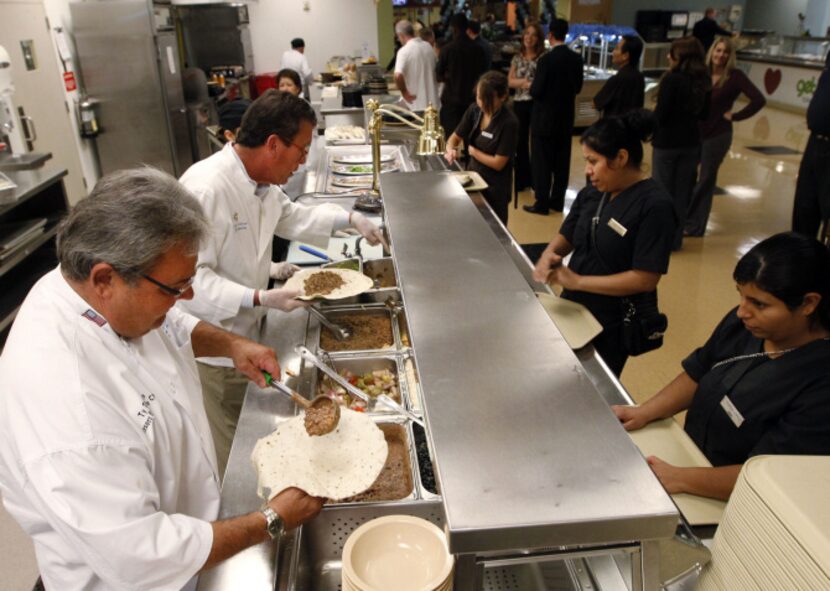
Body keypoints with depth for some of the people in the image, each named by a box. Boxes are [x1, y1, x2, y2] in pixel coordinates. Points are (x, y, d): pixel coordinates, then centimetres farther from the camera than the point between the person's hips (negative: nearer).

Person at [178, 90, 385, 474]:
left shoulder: (261, 182, 2)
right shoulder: (206, 188, -29)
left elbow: (290, 217, 22)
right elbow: (192, 278, -29)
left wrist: (349, 219, 13)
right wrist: (259, 298, -33)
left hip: (248, 332, 9)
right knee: (232, 450, 8)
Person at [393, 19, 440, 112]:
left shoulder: (404, 51, -14)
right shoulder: (429, 47, 7)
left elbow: (398, 76, -28)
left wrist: (404, 92, -13)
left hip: (416, 106, -6)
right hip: (433, 102, 6)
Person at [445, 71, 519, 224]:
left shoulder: (509, 122, -22)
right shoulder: (474, 110, -5)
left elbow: (498, 163, -20)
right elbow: (455, 137, 4)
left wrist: (472, 151, -11)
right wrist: (451, 150, -19)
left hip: (495, 188, -6)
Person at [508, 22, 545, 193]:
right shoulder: (517, 58, 9)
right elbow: (510, 81, 5)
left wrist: (530, 84, -18)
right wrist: (524, 82, -11)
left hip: (537, 103, -4)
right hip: (520, 103, 4)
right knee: (520, 142, 9)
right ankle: (522, 178, 20)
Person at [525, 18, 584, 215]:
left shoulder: (547, 59, -18)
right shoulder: (576, 58, 0)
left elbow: (536, 91, -18)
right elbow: (577, 88, 8)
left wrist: (531, 86, 3)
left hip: (545, 118, -6)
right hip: (565, 118, 6)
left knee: (542, 162, 2)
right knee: (561, 162, 12)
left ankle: (542, 203, 6)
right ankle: (557, 200, 21)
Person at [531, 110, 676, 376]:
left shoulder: (654, 205, -21)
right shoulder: (591, 194, -2)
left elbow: (645, 279, -24)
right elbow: (566, 237, 9)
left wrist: (578, 281, -24)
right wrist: (549, 254, -14)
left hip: (612, 326, -6)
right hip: (573, 310, 6)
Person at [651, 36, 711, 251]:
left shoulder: (672, 79, -15)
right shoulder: (702, 81, 3)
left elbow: (660, 113, -15)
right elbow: (704, 113, 10)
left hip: (667, 141, -5)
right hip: (691, 142, 6)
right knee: (682, 191, 12)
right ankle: (675, 239, 20)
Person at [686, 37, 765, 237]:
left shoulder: (735, 76, -9)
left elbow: (759, 100, -13)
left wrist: (735, 116, -11)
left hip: (717, 135, -4)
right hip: (694, 132, 4)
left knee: (705, 181, 5)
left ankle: (693, 226, 14)